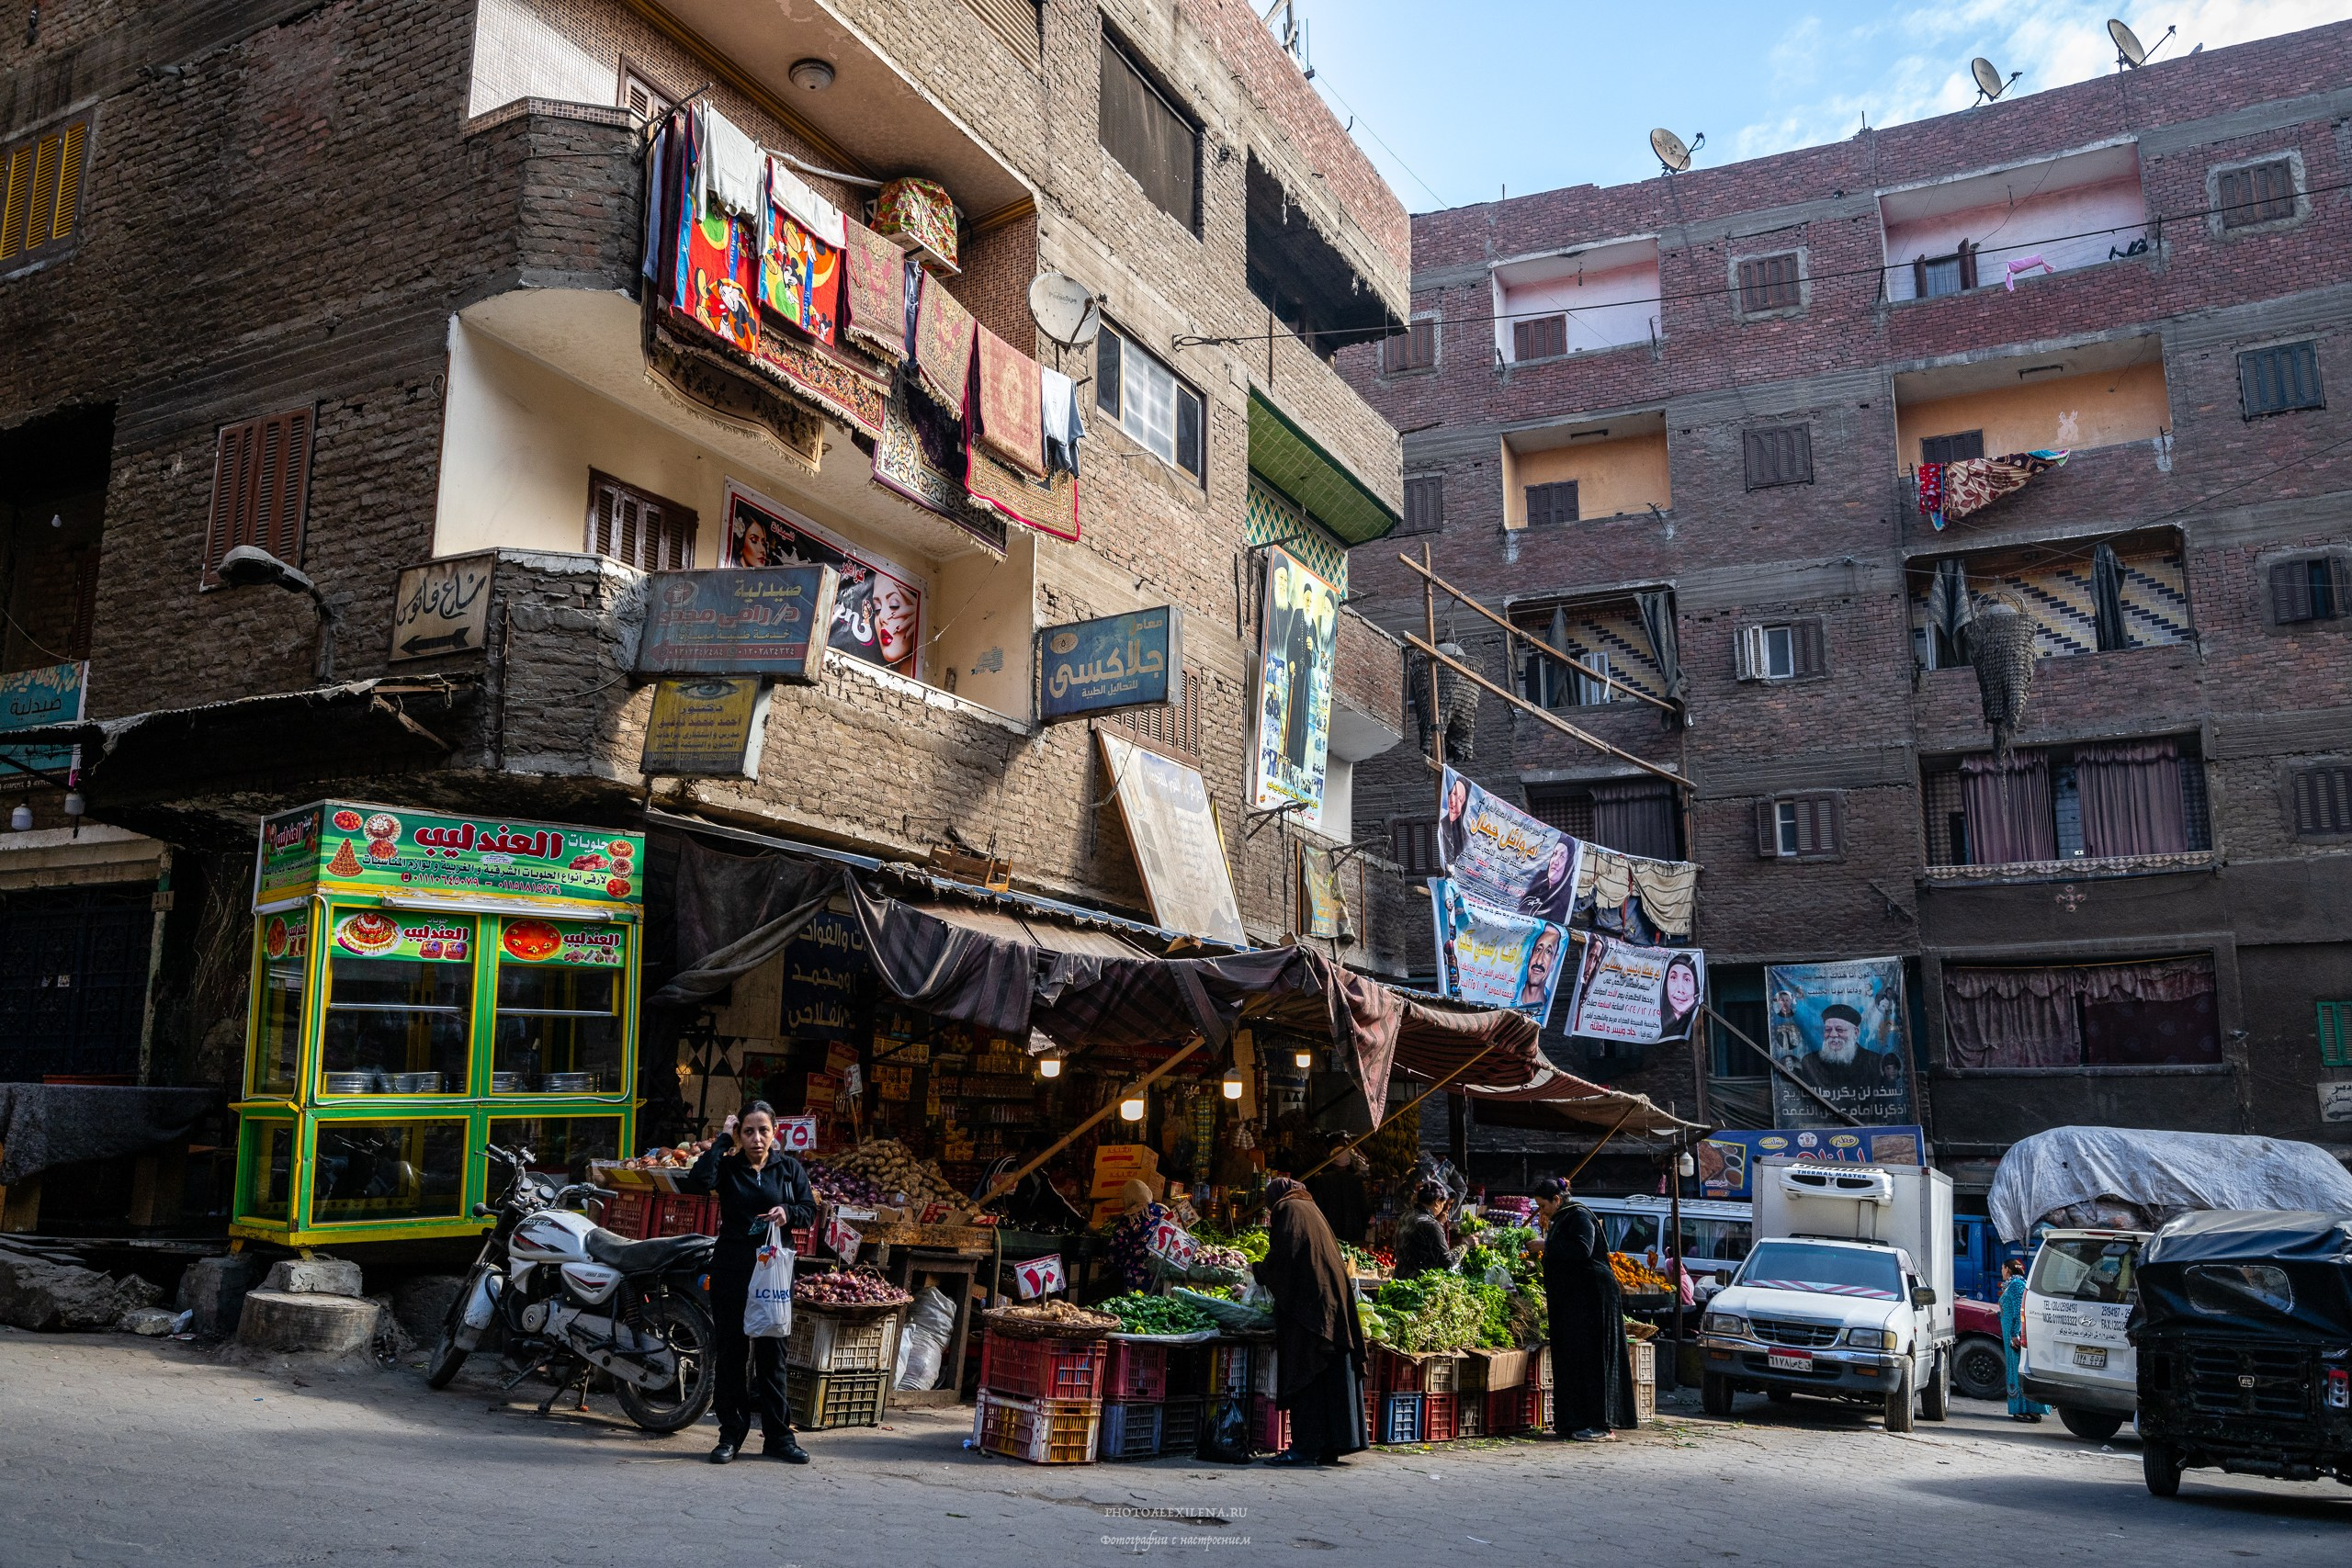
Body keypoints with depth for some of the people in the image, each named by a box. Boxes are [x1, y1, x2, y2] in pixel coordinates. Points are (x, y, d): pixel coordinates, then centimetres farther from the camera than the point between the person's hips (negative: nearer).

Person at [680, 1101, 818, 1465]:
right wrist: (722, 1140, -11)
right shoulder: (727, 1166, 3)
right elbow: (699, 1180, -18)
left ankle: (778, 1435, 10)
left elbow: (810, 1210, 7)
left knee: (772, 1353, 4)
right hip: (731, 1269, -1)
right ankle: (731, 1434, 14)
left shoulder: (789, 1168, 8)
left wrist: (789, 1212, -14)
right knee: (731, 1352, 5)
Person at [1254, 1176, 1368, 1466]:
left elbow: (1283, 1256, -13)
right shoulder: (1311, 1209, 21)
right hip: (1332, 1301, 9)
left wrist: (1259, 1271, 5)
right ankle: (1330, 1445, 9)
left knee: (1304, 1374, -7)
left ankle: (1306, 1447, -8)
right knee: (1331, 1374, 7)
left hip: (1306, 1303, -9)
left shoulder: (1288, 1209, -3)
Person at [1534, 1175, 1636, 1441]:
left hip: (1589, 1298, -10)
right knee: (1571, 1358, 8)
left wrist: (1548, 1245, -20)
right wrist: (1548, 1230, 13)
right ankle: (1576, 1422, 11)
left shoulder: (1579, 1217, -11)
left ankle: (1598, 1425, -7)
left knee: (1588, 1357, -9)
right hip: (1569, 1299, 10)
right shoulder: (1561, 1219, 18)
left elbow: (1583, 1250, -25)